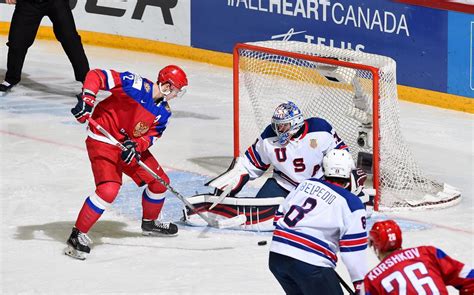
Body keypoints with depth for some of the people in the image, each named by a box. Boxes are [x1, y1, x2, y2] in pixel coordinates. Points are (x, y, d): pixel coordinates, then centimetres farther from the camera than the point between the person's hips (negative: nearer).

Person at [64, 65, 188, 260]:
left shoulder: (163, 112, 1)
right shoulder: (135, 85, -23)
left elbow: (151, 134, -3)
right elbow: (96, 76, -22)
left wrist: (136, 146, -24)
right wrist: (87, 99, -35)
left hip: (131, 143, 8)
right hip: (103, 140, -8)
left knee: (159, 181, 14)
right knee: (109, 189, -24)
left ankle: (149, 222, 42)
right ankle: (78, 235, -13)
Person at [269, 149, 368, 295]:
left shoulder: (306, 184, 15)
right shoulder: (352, 204, -3)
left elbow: (280, 215, 21)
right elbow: (354, 249, -6)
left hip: (277, 255, 7)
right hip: (310, 264, -7)